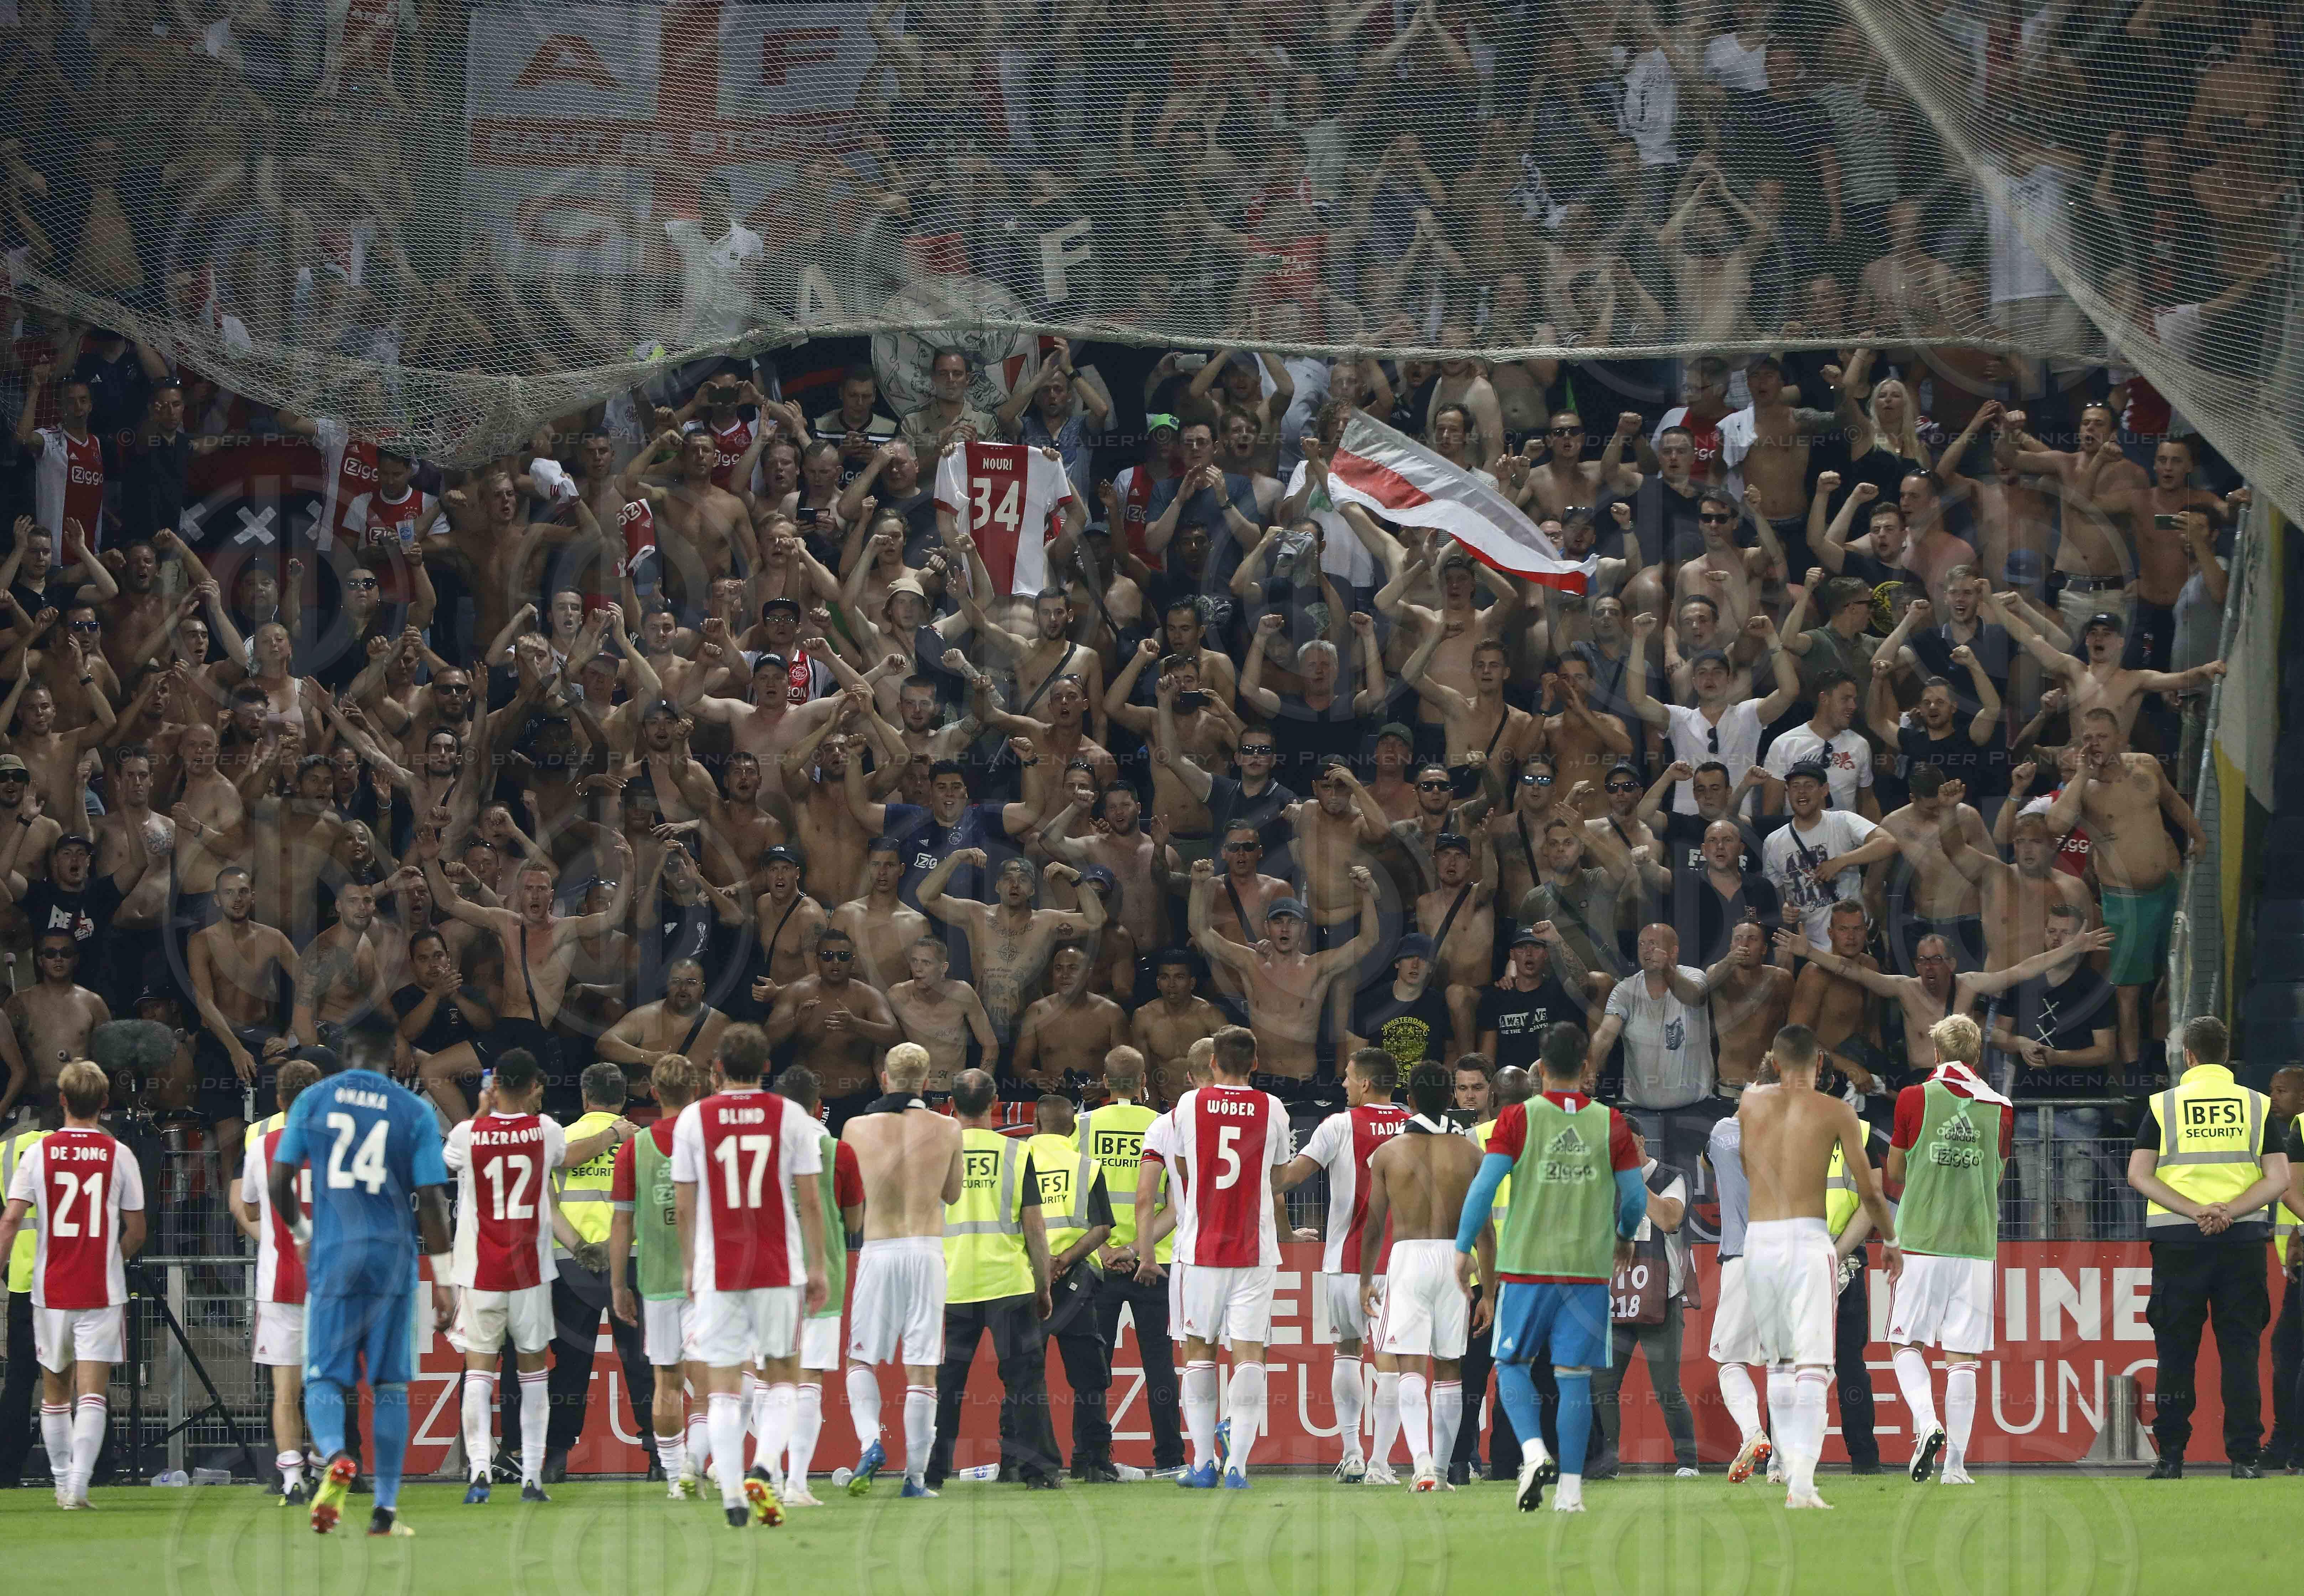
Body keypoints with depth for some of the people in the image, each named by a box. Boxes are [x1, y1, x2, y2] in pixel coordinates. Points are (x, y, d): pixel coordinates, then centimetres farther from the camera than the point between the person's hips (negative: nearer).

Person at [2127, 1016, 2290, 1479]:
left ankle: (2171, 1457, 4)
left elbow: (2138, 1174, -6)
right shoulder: (2257, 1105, 4)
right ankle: (2244, 1457, -3)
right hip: (2243, 1241, 0)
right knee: (2240, 1350, 3)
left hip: (2177, 1241, 0)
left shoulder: (2162, 1105, 3)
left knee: (2176, 1352, 5)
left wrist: (2194, 1210, -12)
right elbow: (2279, 1178, -5)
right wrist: (2229, 1211, -12)